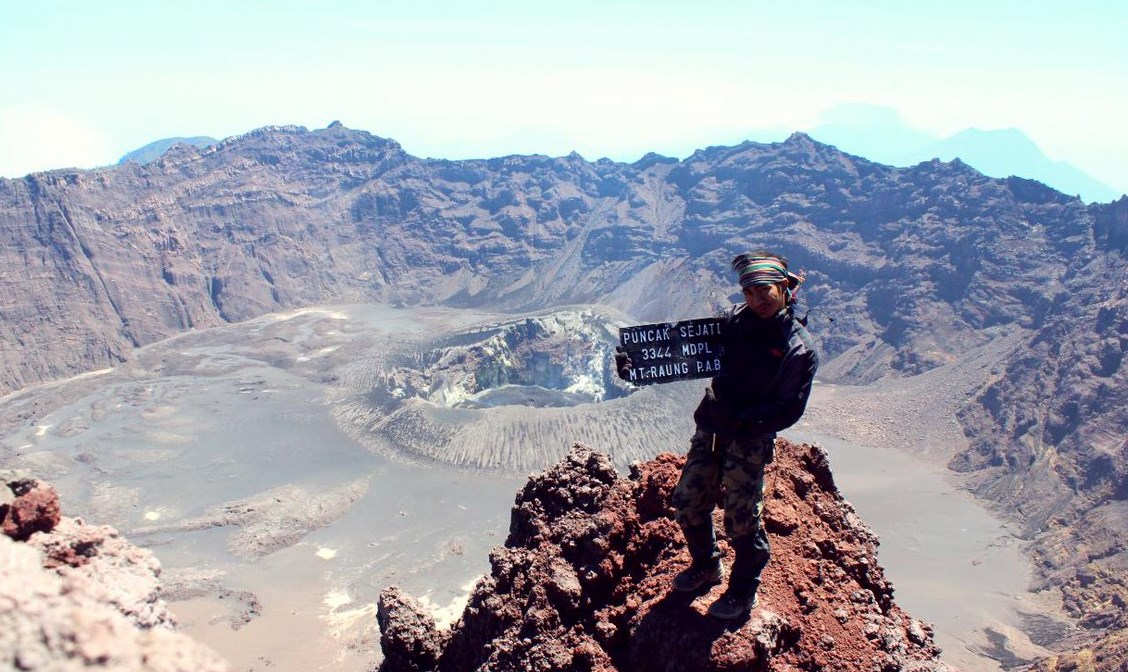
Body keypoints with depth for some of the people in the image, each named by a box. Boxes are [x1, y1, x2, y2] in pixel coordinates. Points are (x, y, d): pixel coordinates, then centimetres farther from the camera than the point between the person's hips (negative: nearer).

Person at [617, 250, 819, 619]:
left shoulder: (799, 349, -12)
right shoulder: (734, 319, 1)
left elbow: (788, 411, -14)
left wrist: (739, 418, -24)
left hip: (750, 441, -5)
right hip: (709, 429, 5)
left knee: (741, 520, 6)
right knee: (688, 504, 13)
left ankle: (743, 592, 31)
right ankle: (706, 567, 40)